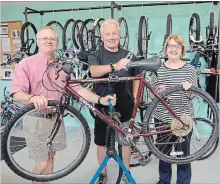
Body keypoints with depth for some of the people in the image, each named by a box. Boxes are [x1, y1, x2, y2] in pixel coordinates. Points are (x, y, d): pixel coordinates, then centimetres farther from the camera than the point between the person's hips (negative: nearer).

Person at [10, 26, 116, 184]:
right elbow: (17, 93, -17)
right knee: (42, 163, 1)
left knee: (50, 157, 18)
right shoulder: (26, 64, -9)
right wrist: (33, 98, -39)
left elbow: (77, 89, -2)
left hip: (56, 119, 5)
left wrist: (100, 99, -15)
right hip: (36, 120, -4)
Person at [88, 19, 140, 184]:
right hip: (103, 106, -1)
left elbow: (136, 78, 13)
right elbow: (94, 71, -25)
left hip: (125, 106, 2)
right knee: (102, 142, 11)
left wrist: (134, 97, 2)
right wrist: (115, 66, -41)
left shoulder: (128, 55, 5)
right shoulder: (95, 55, -3)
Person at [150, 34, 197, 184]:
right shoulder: (158, 69, 0)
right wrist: (158, 91, -18)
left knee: (183, 153, 8)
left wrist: (189, 87, -18)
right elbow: (152, 96, 4)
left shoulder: (190, 69, 0)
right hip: (163, 119, 1)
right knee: (163, 151, 15)